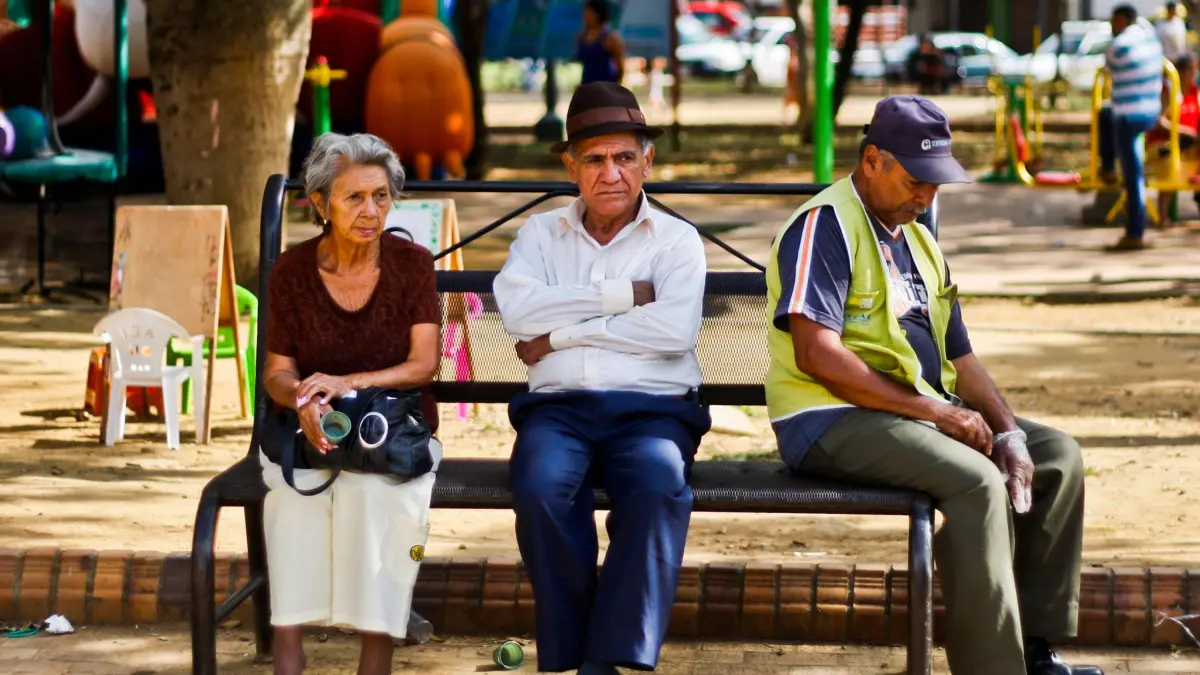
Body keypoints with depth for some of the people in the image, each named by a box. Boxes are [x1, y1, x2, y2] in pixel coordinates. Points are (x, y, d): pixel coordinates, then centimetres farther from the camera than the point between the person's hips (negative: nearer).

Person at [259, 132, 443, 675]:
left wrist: (347, 383, -19)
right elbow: (277, 373, 4)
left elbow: (423, 364, -5)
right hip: (309, 430, 1)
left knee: (376, 492, -32)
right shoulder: (292, 271, 2)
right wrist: (302, 399, -20)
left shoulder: (412, 264, 0)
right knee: (293, 490, -29)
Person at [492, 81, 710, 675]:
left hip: (651, 409, -1)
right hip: (559, 407, 1)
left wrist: (563, 333, -6)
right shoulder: (541, 234, 18)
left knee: (659, 487, -36)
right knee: (540, 487, -33)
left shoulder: (676, 240, 12)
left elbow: (675, 329, -8)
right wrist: (622, 296, -5)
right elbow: (516, 309, -3)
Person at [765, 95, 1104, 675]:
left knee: (1058, 455, 3)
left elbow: (959, 357, 17)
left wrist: (1007, 433, -2)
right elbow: (816, 353, -21)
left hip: (926, 410, 10)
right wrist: (931, 409, -20)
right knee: (976, 480, -30)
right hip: (831, 420, -9)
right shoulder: (826, 225, -10)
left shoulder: (919, 241, 19)